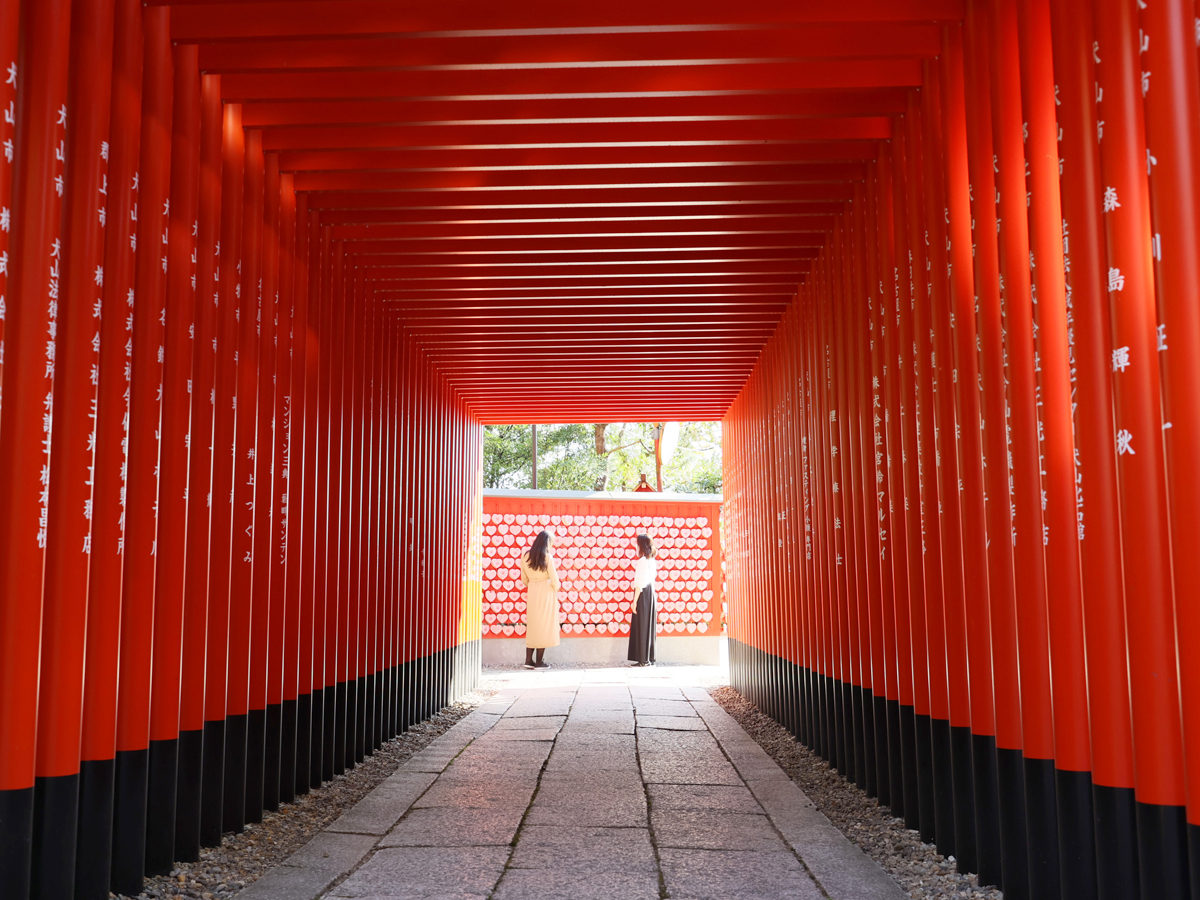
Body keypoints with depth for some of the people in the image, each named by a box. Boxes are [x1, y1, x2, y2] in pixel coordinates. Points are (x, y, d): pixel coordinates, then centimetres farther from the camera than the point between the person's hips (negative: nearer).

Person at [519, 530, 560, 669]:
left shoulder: (525, 556, 3)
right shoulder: (547, 557, -13)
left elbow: (524, 579, 9)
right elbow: (554, 578, -10)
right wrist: (556, 589, 10)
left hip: (532, 593, 5)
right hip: (546, 592, -5)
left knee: (532, 626, 12)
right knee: (544, 626, 2)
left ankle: (528, 660, 10)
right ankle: (539, 662, 4)